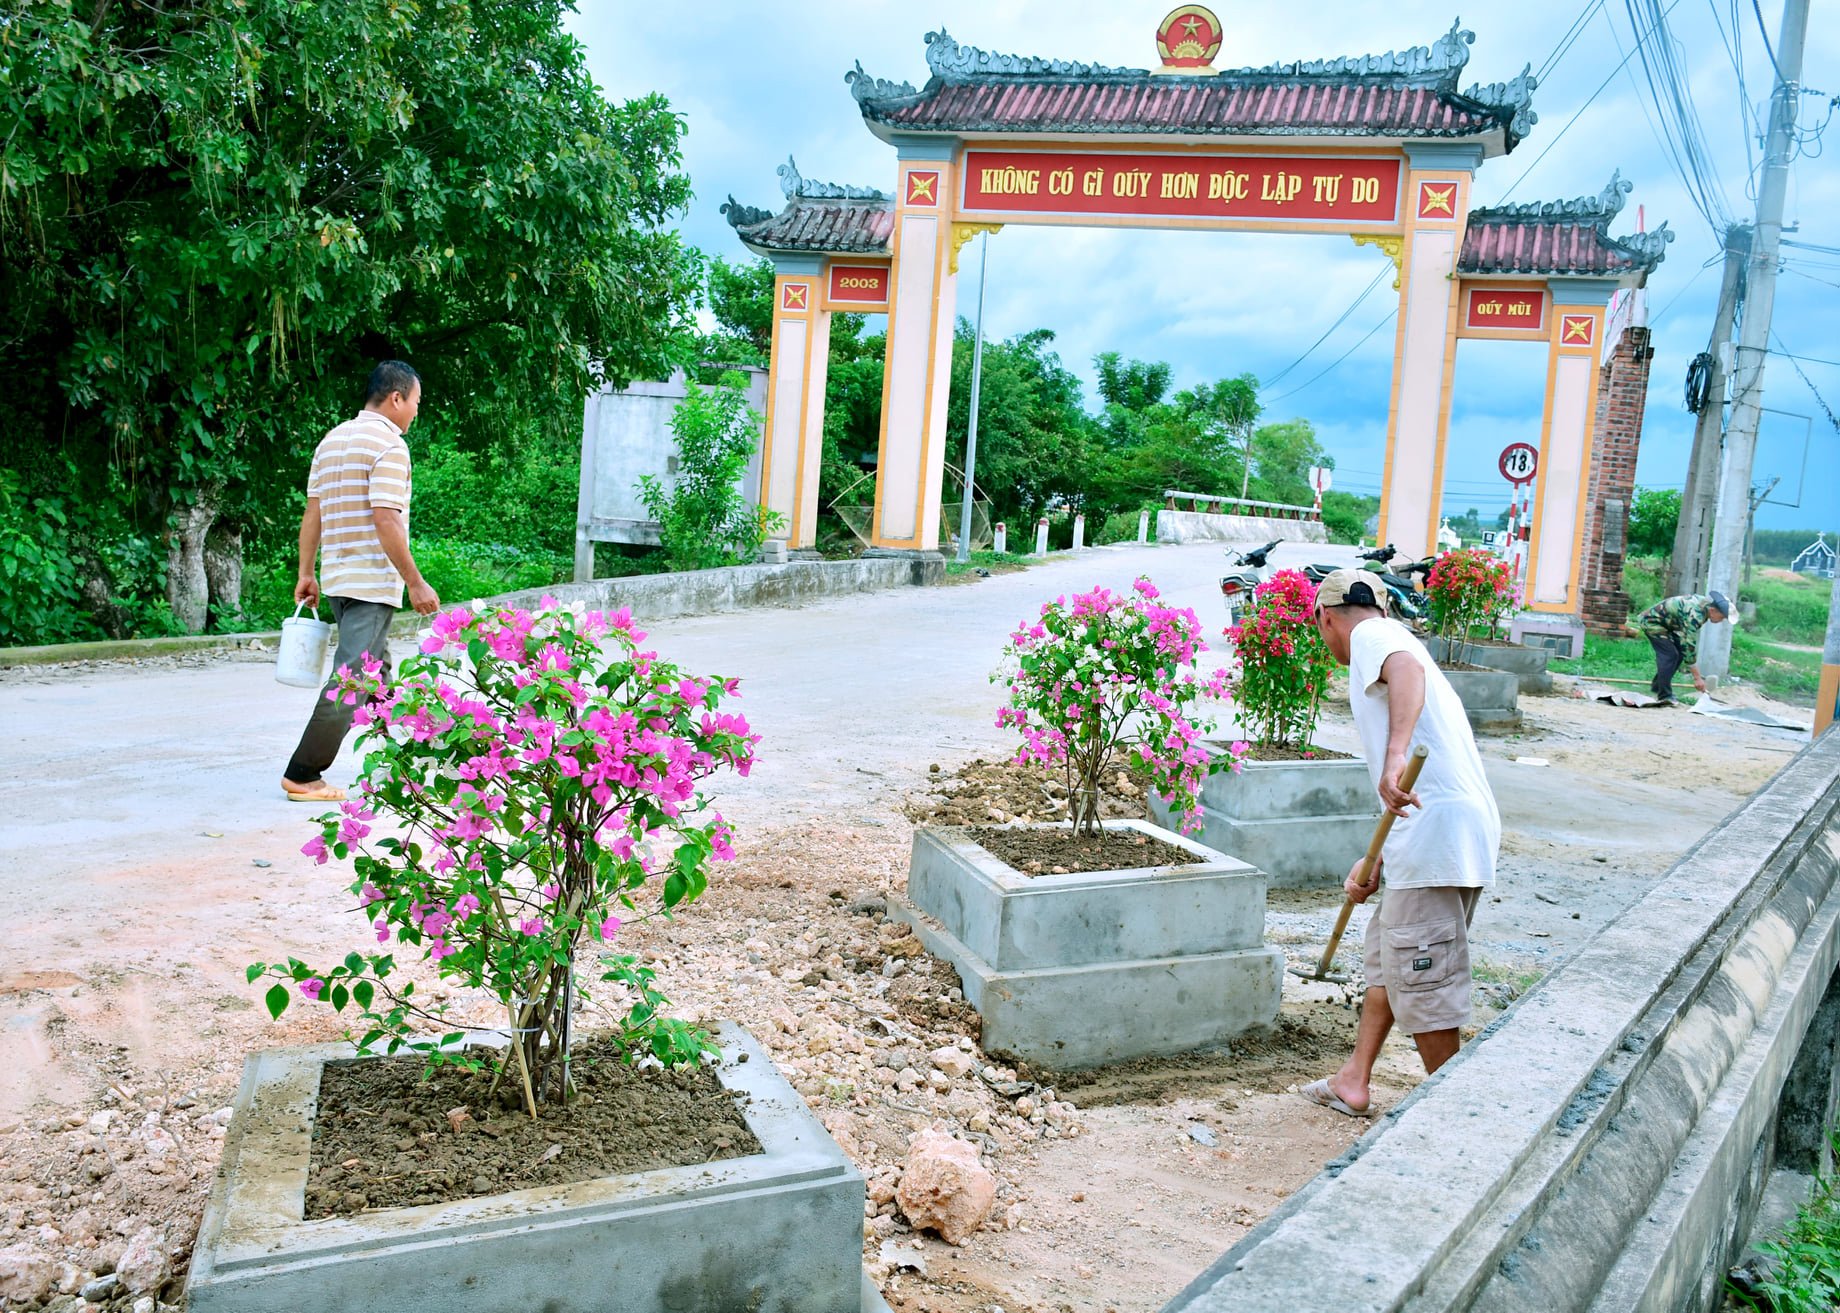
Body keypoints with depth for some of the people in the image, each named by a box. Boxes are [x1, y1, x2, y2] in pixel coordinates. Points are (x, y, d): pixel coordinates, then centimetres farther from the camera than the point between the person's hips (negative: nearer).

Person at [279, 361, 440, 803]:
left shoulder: (331, 441, 14)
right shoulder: (388, 444, -12)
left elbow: (312, 513, 15)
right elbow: (386, 522, -20)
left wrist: (306, 573, 18)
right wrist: (416, 583, -16)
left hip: (337, 579, 10)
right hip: (372, 583, -10)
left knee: (376, 670, 18)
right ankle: (302, 776, -4)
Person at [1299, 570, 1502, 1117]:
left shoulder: (1372, 636, 0)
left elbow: (1407, 668, -28)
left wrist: (1394, 757, -41)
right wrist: (1375, 861, 29)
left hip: (1438, 830, -11)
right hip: (1462, 826, 11)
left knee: (1420, 978, -2)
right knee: (1385, 954, 21)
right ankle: (1354, 1082, 30)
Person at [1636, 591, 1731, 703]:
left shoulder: (1706, 601, -6)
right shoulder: (1695, 615, -33)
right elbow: (1689, 647, -32)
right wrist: (1697, 678, -30)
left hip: (1665, 623, 10)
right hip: (1651, 621, -10)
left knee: (1679, 654, 8)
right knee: (1670, 655, -17)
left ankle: (1657, 686, 20)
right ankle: (1664, 696, -12)